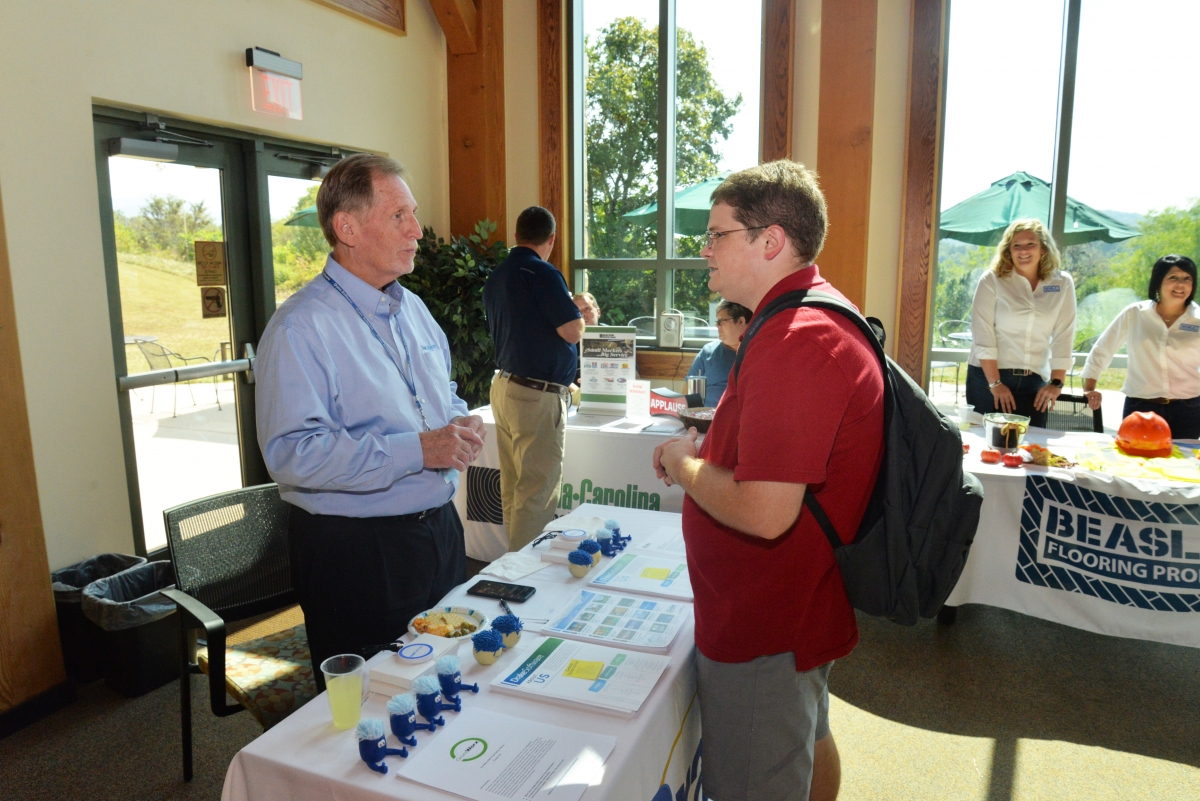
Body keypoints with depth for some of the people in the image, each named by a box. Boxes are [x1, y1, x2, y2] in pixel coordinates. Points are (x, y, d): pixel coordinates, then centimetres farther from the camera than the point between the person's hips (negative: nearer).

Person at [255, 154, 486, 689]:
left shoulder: (413, 309, 11)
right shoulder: (302, 327, -16)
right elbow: (291, 453, -25)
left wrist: (461, 424, -1)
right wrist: (418, 450, -26)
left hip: (439, 530, 7)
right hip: (353, 549, -7)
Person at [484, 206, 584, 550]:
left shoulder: (495, 277, 12)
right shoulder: (543, 274, -14)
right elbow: (573, 332, -17)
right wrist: (580, 312, 5)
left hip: (504, 385, 9)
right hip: (538, 394, -9)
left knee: (512, 486, 15)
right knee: (538, 490, -2)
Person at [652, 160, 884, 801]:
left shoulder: (796, 341, -29)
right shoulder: (819, 315, 8)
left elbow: (764, 512, -33)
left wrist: (683, 466, -16)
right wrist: (707, 450, 6)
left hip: (765, 630, -10)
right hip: (805, 604, 10)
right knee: (809, 742, 30)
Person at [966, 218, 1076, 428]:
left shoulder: (1063, 284, 6)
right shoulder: (992, 281, -3)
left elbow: (1063, 338, 3)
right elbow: (983, 336, -9)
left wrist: (1056, 383, -4)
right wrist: (995, 384, -13)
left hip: (1034, 381, 2)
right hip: (988, 376, -2)